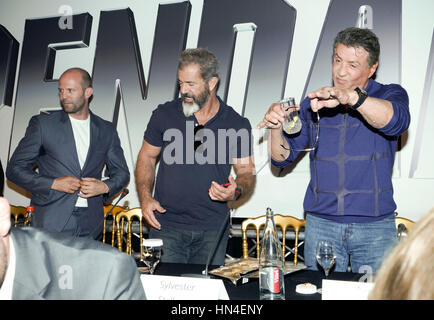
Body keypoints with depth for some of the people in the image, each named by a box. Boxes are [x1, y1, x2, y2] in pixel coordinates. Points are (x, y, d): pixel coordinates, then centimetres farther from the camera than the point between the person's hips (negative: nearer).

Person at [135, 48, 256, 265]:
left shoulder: (237, 125, 0)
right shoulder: (164, 114, 1)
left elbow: (246, 171, 8)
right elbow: (146, 158, 10)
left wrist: (236, 191, -14)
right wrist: (145, 197, -4)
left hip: (212, 231, 0)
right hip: (166, 226, 0)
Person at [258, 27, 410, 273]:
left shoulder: (390, 95, 2)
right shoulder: (314, 103, 9)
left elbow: (396, 121, -23)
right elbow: (283, 158, 7)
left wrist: (352, 96, -39)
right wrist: (276, 128, -14)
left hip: (375, 227, -2)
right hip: (320, 224, 2)